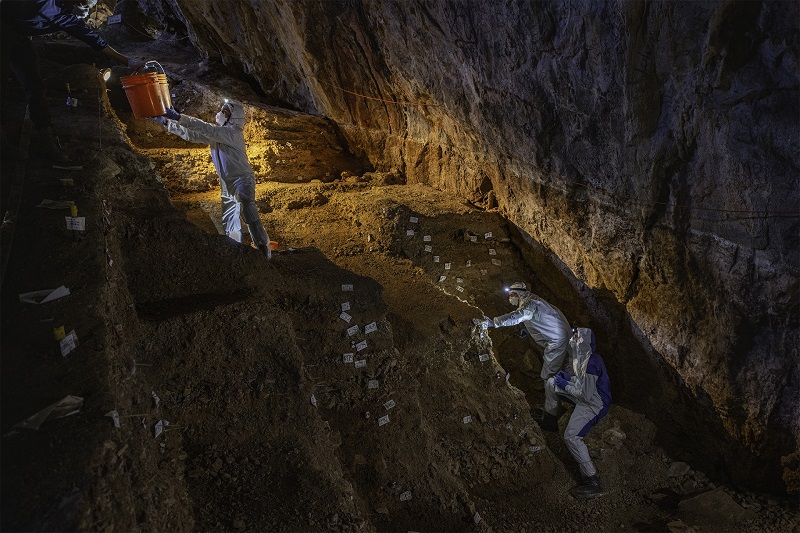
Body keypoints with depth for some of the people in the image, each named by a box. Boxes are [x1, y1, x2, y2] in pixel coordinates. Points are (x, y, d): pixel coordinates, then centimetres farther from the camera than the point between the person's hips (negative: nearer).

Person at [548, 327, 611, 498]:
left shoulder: (589, 364, -29)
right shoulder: (586, 357, 1)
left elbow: (586, 394, -27)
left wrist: (565, 384, -17)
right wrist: (567, 378, 4)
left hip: (593, 405, -10)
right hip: (591, 397, 10)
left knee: (572, 436, -19)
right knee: (551, 382, 17)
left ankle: (593, 483, -15)